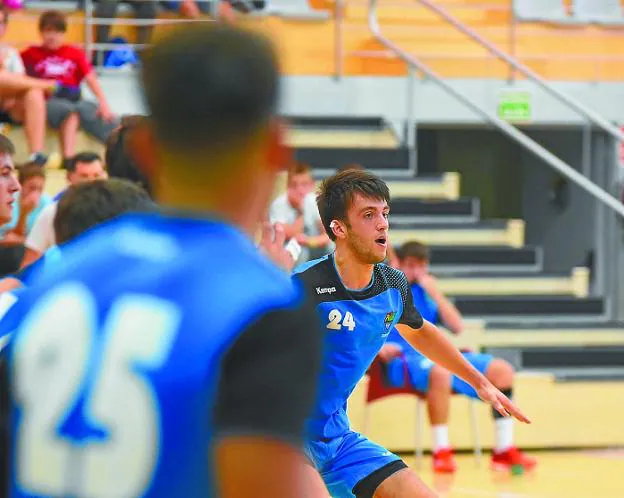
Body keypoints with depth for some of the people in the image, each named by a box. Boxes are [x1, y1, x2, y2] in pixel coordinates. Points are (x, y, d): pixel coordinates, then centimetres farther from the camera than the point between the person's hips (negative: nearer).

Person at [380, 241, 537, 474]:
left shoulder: (424, 292, 21)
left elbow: (457, 327, 12)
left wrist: (435, 293, 4)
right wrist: (379, 346, -22)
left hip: (436, 356, 7)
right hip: (403, 359, -7)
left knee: (502, 370, -8)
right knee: (440, 371, -42)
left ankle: (503, 450, -8)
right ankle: (441, 453, -34)